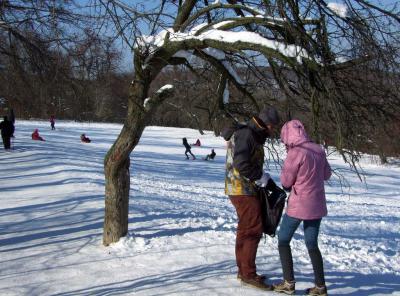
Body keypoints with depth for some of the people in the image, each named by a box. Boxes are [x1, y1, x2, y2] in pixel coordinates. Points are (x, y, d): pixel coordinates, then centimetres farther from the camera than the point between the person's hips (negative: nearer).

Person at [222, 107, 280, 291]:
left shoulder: (254, 136, 17)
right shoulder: (245, 134, -16)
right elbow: (241, 163, -26)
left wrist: (265, 179, 10)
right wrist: (260, 176, -16)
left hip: (247, 189, 10)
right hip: (242, 190, -10)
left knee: (246, 230, 15)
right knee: (253, 230, -8)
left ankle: (243, 270, 24)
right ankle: (248, 274, -2)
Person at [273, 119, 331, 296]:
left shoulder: (295, 153, -18)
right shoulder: (319, 150, 2)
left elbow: (286, 181, -10)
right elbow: (327, 175, 15)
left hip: (299, 205, -6)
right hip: (317, 205, 6)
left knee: (283, 240, 10)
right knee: (312, 244, 15)